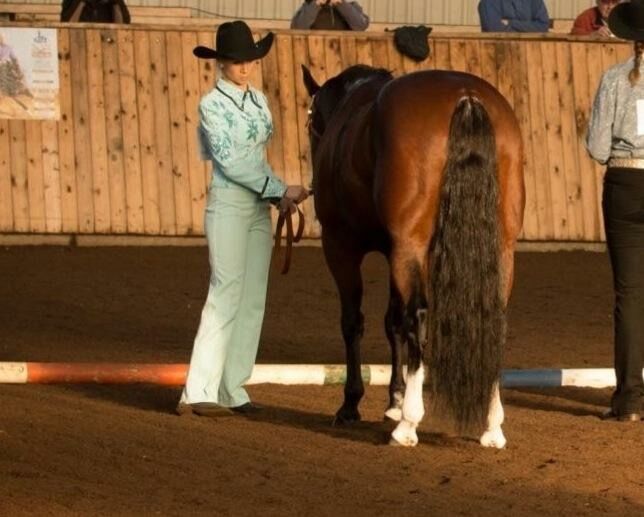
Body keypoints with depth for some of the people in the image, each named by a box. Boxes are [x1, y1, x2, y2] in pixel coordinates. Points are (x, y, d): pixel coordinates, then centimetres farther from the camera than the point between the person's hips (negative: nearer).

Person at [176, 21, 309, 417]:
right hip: (229, 205, -7)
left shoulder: (259, 101, 11)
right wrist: (281, 189, -17)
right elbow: (230, 162, -15)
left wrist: (279, 195, 2)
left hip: (260, 206, 7)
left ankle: (233, 389, 7)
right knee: (226, 294, -12)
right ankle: (198, 392, -14)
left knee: (253, 299, 4)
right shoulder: (212, 105, -8)